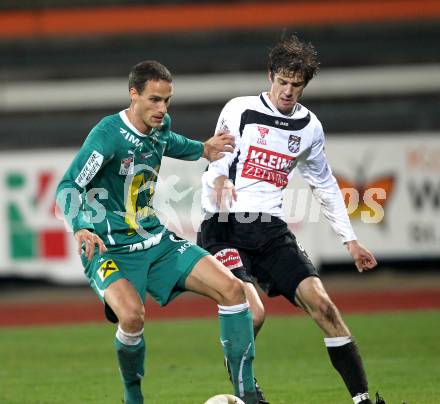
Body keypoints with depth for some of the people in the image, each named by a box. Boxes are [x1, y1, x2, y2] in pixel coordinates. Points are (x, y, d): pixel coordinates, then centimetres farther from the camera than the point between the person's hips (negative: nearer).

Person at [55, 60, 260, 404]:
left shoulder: (160, 124, 3)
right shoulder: (108, 134, -20)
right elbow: (68, 188, -24)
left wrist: (202, 150, 17)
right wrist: (80, 229, -40)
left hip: (156, 240, 7)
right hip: (110, 249, -7)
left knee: (232, 288, -8)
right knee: (132, 314, -35)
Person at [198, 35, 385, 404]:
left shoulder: (309, 127, 12)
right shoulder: (239, 110, -1)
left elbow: (324, 184, 23)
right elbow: (217, 159, 1)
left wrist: (350, 240, 21)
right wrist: (220, 178, -25)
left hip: (271, 229, 4)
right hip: (224, 226, -4)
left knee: (321, 304, -12)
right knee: (252, 314, -24)